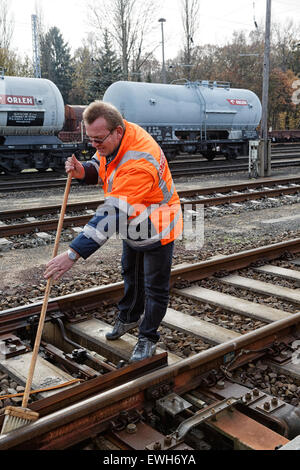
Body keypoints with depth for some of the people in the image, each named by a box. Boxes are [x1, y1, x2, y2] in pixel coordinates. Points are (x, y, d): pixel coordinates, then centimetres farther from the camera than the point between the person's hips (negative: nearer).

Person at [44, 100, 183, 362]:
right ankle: (129, 317, 49)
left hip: (157, 230, -9)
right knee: (131, 274, 26)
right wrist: (84, 171, -20)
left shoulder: (139, 163, -40)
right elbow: (101, 166, 7)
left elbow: (113, 215, -44)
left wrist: (73, 254, -47)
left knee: (155, 287, 8)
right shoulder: (113, 139, -13)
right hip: (133, 225, 9)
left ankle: (148, 338, 27)